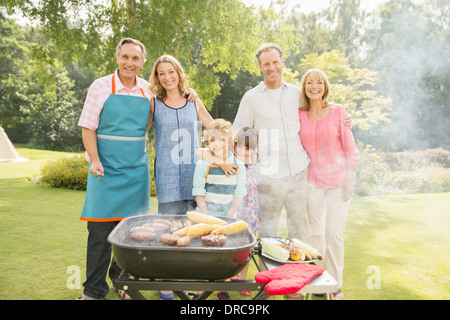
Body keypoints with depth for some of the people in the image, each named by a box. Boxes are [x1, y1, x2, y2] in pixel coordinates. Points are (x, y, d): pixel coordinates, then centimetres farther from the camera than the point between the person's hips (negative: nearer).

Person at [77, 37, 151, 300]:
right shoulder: (101, 87, -2)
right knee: (100, 230, 0)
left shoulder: (148, 90, 7)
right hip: (106, 169, -3)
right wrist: (95, 160, -14)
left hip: (137, 170, 3)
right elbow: (88, 127, -2)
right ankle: (94, 290, 15)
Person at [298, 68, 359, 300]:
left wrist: (350, 177, -9)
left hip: (338, 179, -3)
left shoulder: (338, 111, -3)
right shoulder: (300, 115, 4)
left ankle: (335, 286, 15)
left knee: (334, 234, -3)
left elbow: (349, 146, -2)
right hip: (313, 181, 3)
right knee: (315, 233, 11)